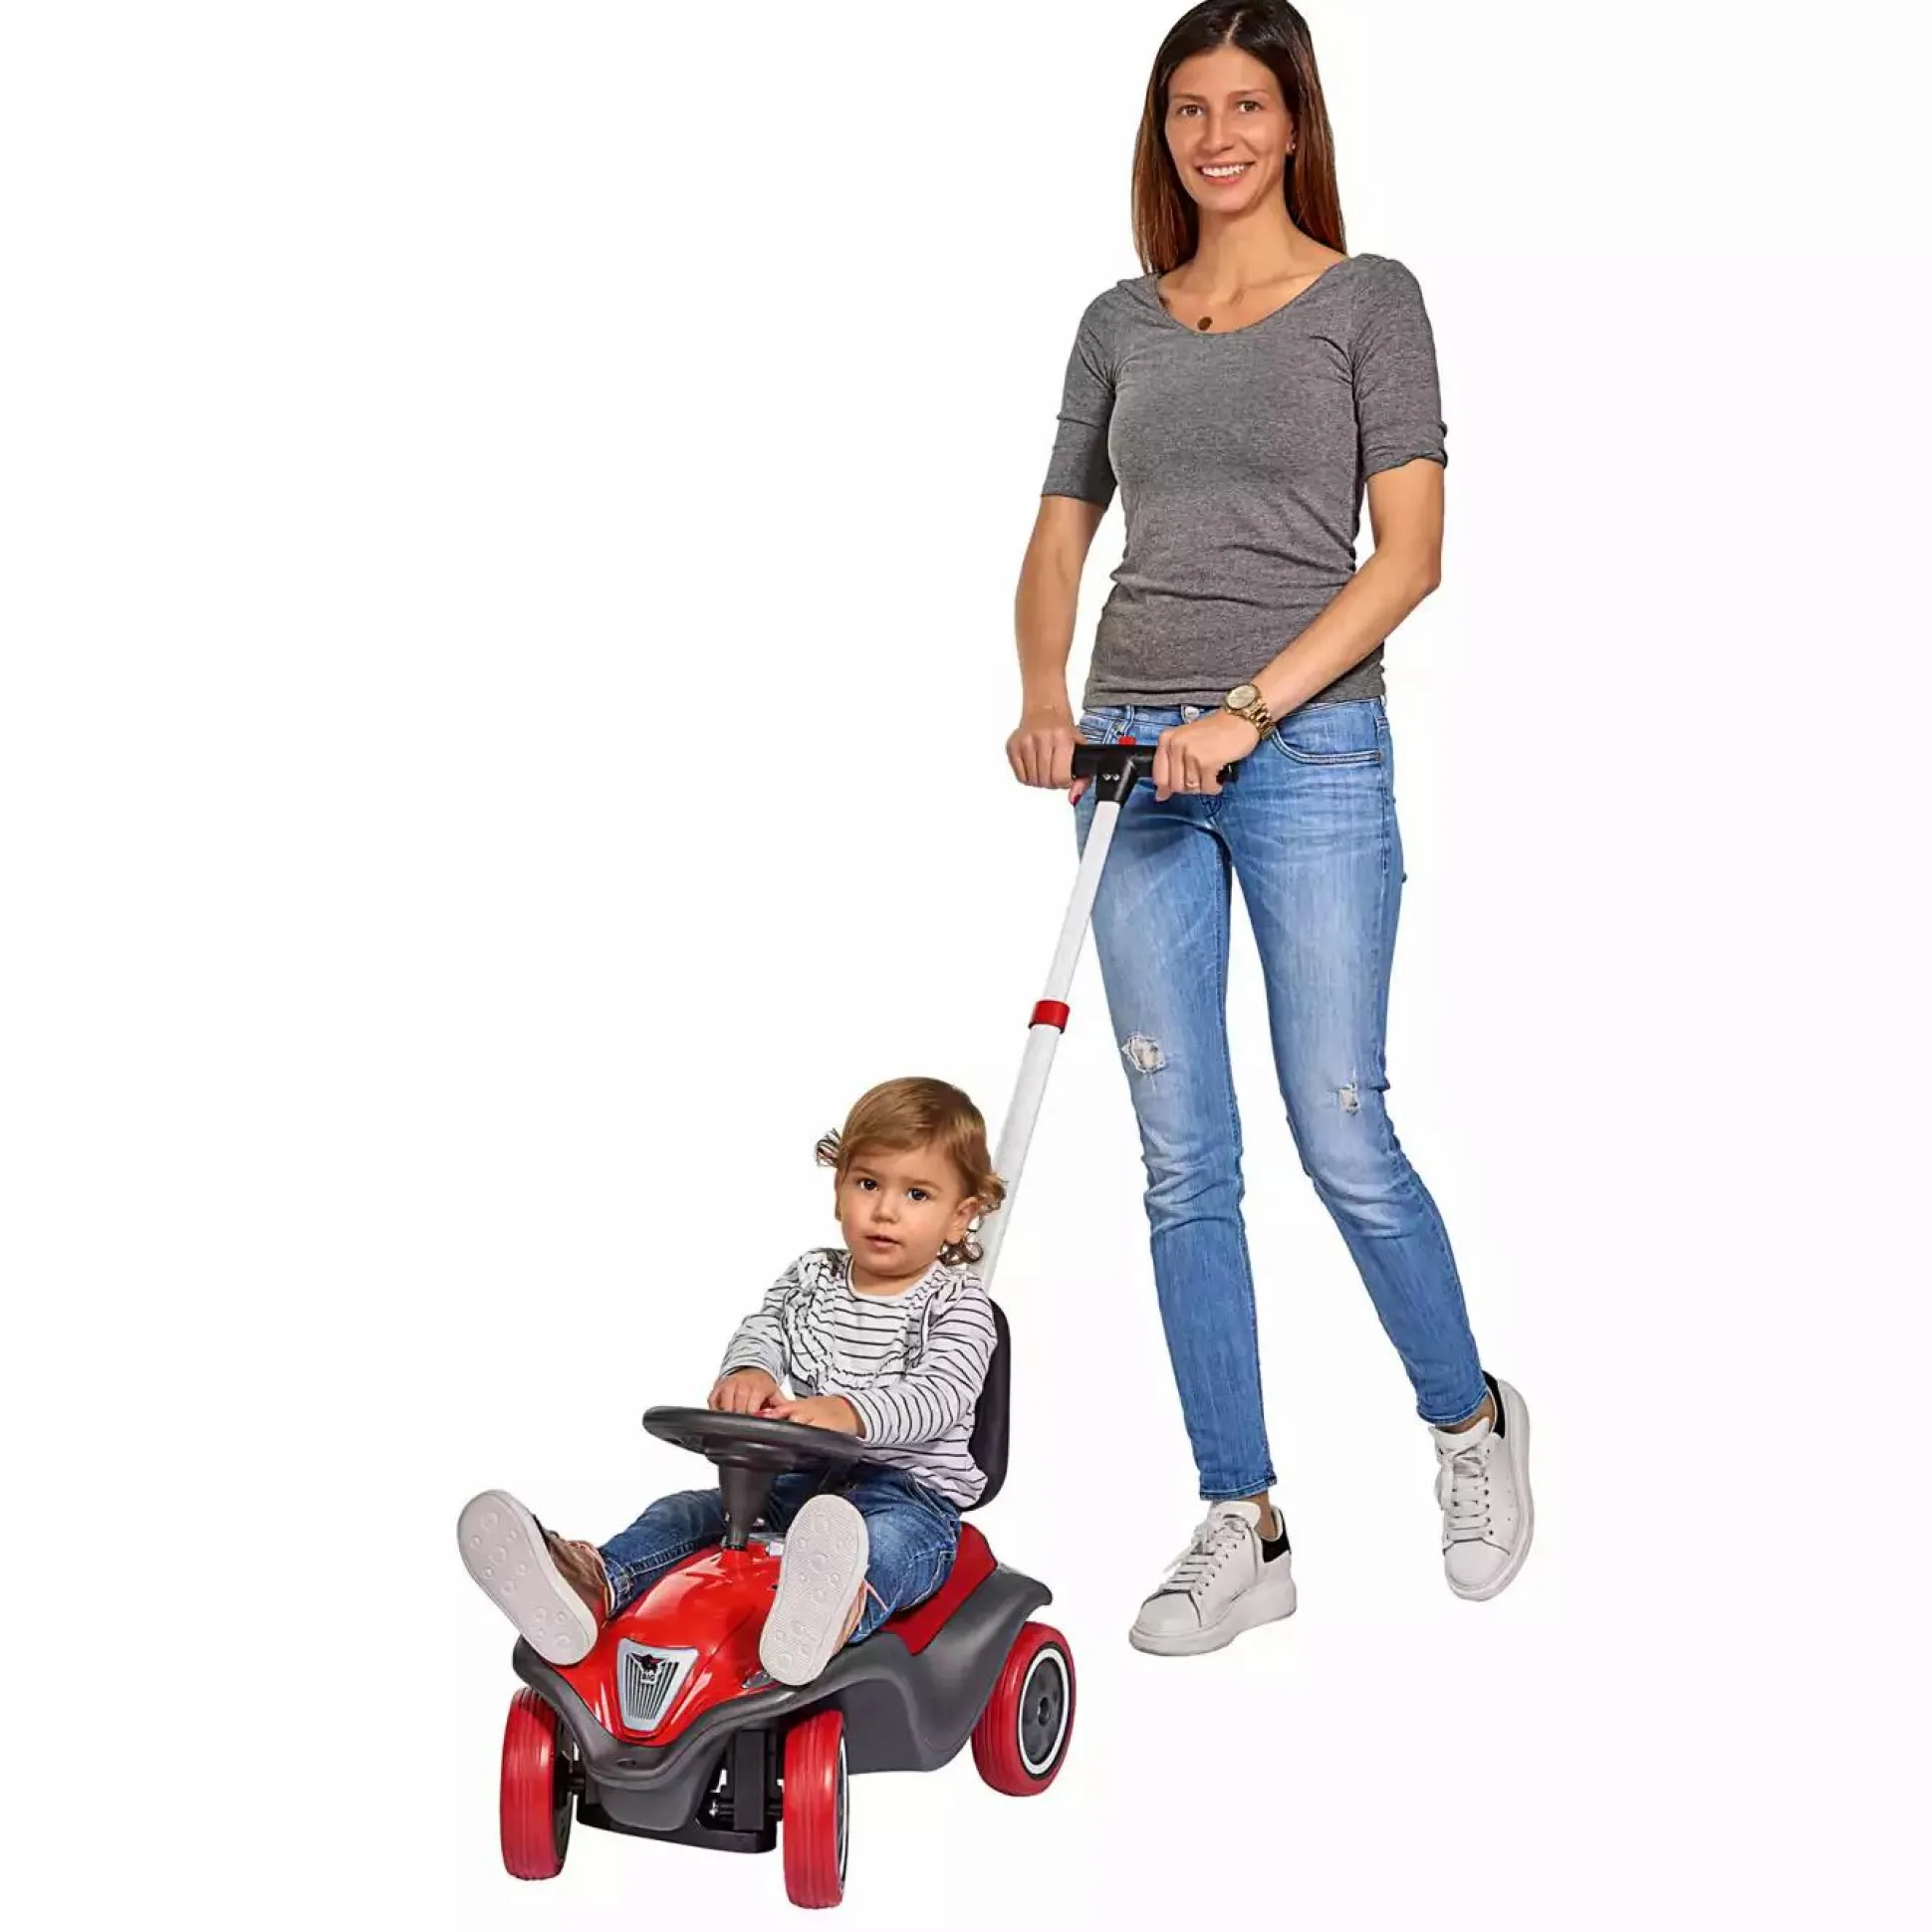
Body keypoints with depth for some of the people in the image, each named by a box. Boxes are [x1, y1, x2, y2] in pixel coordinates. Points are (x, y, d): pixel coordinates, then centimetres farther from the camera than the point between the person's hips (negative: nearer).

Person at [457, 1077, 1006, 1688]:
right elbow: (764, 1329, 2)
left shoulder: (957, 1305, -3)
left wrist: (851, 1413, -39)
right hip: (798, 1480, 7)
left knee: (887, 1542, -41)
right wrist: (748, 1370, -25)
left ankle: (838, 1614, -77)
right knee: (687, 1512, -16)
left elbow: (938, 1397, -19)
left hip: (911, 1493, -6)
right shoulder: (811, 1277, 14)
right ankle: (595, 1586, -44)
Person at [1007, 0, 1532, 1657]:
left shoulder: (1368, 300, 2)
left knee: (1342, 1141, -3)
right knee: (1185, 1162, 4)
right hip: (1138, 759, 4)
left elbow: (1410, 551, -7)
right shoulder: (1120, 323, 14)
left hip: (1310, 746, -4)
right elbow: (1061, 536, 15)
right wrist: (1044, 699, -4)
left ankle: (1474, 1421, 25)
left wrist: (1247, 709, -16)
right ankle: (1244, 1532, 14)